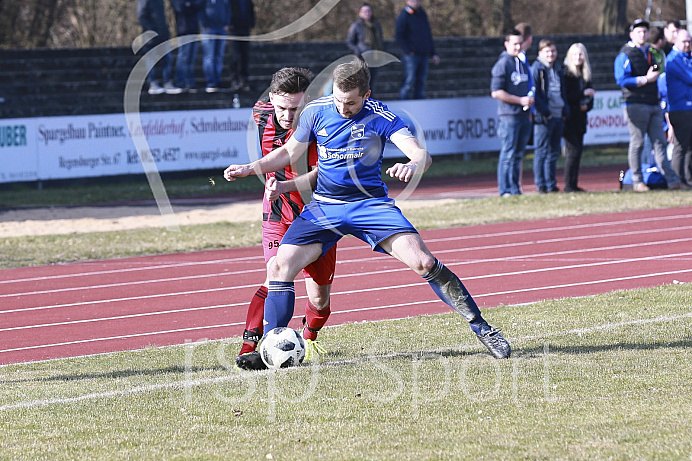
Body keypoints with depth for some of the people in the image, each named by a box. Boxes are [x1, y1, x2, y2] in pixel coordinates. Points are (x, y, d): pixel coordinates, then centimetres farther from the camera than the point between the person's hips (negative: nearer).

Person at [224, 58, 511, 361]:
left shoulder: (380, 117, -13)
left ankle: (480, 328, -6)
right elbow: (290, 152, 13)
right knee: (280, 266, -15)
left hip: (370, 202, -3)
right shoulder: (316, 111, -4)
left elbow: (422, 154, -22)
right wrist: (250, 168, -1)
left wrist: (413, 165, -46)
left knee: (423, 262, -19)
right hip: (324, 207, 3)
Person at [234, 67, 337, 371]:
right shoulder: (261, 115, -6)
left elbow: (321, 173, -28)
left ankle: (308, 339, 35)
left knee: (320, 297, 4)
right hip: (278, 215, 1)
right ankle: (248, 348, -29)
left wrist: (285, 186, -41)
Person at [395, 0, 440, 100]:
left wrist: (433, 54, 18)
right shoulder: (404, 16, -6)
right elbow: (398, 36, -11)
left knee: (421, 81, 7)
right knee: (409, 81, -11)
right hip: (411, 55, -7)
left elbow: (428, 35, 22)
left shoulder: (422, 15, 16)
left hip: (424, 54, 7)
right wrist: (408, 50, -17)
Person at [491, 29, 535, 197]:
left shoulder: (522, 64, 17)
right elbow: (496, 92, -14)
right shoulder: (502, 64, -8)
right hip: (509, 116, -8)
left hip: (524, 116, 8)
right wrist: (520, 100, -15)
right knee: (508, 154, -8)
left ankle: (516, 189, 14)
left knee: (518, 155, 10)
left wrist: (529, 101, 12)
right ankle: (506, 190, -6)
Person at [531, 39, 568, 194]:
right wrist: (545, 112, -17)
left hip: (558, 116, 7)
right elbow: (535, 93, -11)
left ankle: (551, 184, 15)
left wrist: (565, 111, 10)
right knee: (542, 152, -5)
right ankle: (541, 185, -4)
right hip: (543, 117, -7)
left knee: (554, 152, 10)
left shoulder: (558, 69, 17)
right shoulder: (536, 69, -5)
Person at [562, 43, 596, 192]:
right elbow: (564, 96, -17)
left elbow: (590, 94, 17)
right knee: (573, 150, -12)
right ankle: (569, 185, -9)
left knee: (578, 150, 6)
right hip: (568, 119, -7)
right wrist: (583, 94, -17)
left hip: (580, 118, 7)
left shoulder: (585, 75, 14)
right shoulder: (565, 73, -9)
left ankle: (574, 184, 9)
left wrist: (587, 105, -4)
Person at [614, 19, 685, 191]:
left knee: (659, 143, 2)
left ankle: (671, 179, -3)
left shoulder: (650, 53, 19)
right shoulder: (625, 55, -4)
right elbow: (622, 80, -15)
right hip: (635, 104, -7)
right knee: (637, 144, -4)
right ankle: (637, 182, 1)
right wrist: (646, 79, -18)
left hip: (653, 105, 7)